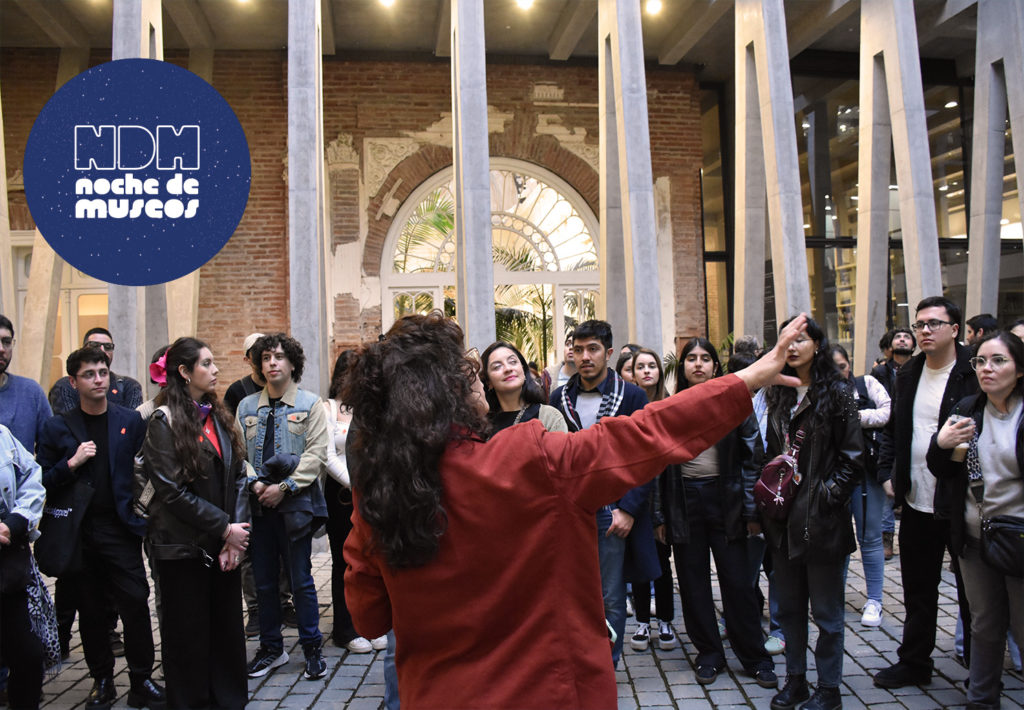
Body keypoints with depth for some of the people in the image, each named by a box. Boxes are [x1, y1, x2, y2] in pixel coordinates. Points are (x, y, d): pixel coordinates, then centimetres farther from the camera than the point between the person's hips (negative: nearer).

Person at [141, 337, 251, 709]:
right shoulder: (165, 421, -9)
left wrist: (235, 532, -5)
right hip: (183, 547, -5)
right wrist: (224, 528, -13)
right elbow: (172, 491, -14)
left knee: (228, 627, 10)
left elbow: (238, 477, 7)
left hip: (224, 544, 5)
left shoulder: (219, 417, 9)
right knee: (189, 634, 6)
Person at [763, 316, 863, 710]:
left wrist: (829, 493, -14)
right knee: (789, 606, 14)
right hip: (783, 515, 6)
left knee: (826, 610, 5)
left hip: (822, 518, -5)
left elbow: (853, 456, -7)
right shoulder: (779, 394, 11)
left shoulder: (836, 393, -6)